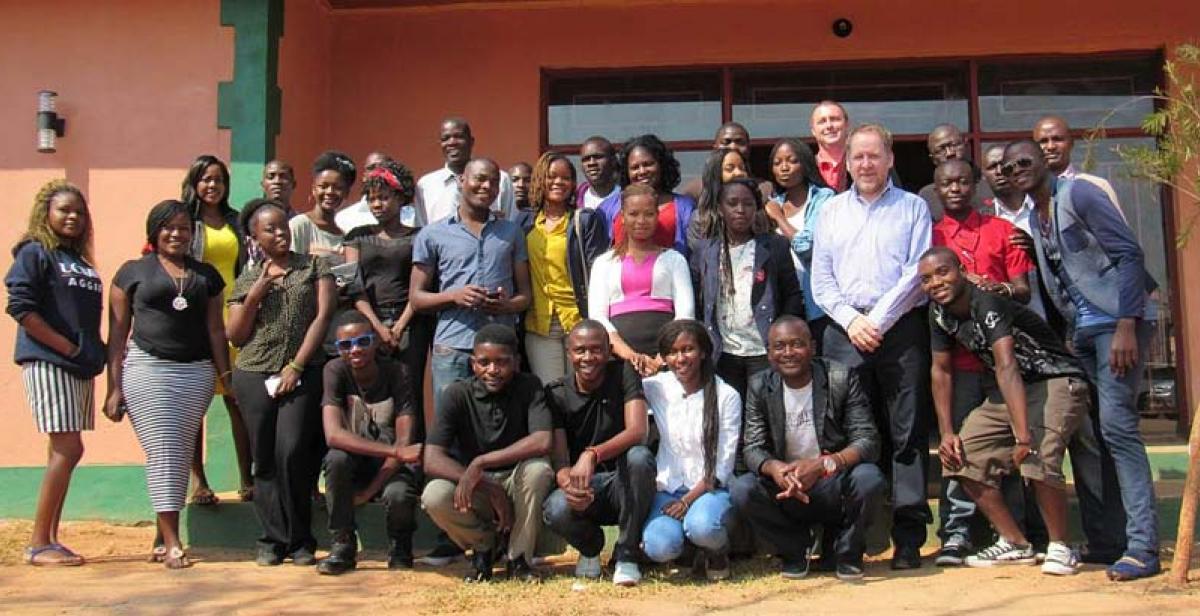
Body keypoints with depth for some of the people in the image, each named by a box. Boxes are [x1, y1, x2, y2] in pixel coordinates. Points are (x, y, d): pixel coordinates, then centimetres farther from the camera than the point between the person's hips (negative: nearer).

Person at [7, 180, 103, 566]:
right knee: (68, 449, -11)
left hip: (80, 367, 8)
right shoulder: (34, 253, -4)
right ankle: (38, 544, -3)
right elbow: (21, 307, -14)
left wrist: (96, 352, 4)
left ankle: (48, 541, 15)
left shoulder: (80, 260, 18)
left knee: (63, 452, 9)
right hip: (47, 364, -8)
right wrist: (67, 347, -15)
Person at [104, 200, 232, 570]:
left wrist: (227, 378, 6)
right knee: (163, 453, -7)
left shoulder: (207, 275, 15)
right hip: (145, 370, -2)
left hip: (196, 373, 3)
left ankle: (162, 539, 14)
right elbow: (117, 333, 6)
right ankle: (172, 544, -5)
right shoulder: (133, 272, 8)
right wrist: (114, 388, 0)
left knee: (180, 456, 4)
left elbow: (216, 330, 13)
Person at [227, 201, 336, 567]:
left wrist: (296, 365, -7)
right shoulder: (247, 280, 14)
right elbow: (234, 336, 10)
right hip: (255, 376, 3)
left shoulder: (314, 267, 8)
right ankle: (273, 540, 12)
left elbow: (323, 316, -1)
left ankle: (299, 540, 1)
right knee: (265, 461, 4)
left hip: (303, 375, -2)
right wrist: (256, 294, -3)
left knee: (293, 454, -12)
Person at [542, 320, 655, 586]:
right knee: (555, 510, -32)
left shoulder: (623, 373, -9)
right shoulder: (556, 394, -5)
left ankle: (627, 555, -14)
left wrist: (592, 455, -42)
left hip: (625, 485, -1)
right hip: (584, 487, 1)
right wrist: (569, 484, -38)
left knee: (639, 456, -33)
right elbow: (559, 461, -13)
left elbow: (637, 431, -24)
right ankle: (590, 546, 8)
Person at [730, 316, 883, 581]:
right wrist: (775, 468, -30)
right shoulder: (759, 387, -1)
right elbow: (752, 447, -6)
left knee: (869, 478, -32)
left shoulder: (841, 378, -9)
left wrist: (823, 464, -33)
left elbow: (868, 440, -16)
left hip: (835, 488, -1)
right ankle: (795, 548, 4)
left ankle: (846, 551, -1)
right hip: (785, 489, 2)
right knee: (741, 490, -26)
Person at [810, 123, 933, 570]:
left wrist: (878, 320, -10)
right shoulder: (831, 211, 17)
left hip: (901, 329, -2)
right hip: (844, 331, 2)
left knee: (907, 432, -2)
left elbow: (918, 273, -2)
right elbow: (820, 279, 11)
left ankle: (909, 536, 2)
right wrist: (852, 320, -4)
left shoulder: (912, 207, 9)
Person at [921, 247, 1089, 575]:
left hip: (1056, 380, -8)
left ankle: (1060, 548, -7)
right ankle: (1015, 544, 9)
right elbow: (942, 370, 7)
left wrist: (1023, 436, -47)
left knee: (1038, 457, -30)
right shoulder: (939, 313, -2)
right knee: (963, 454, -3)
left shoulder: (986, 305, -26)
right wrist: (947, 433, 0)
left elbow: (1007, 367, -38)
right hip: (1008, 389, 8)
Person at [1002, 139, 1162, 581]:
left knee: (1116, 423, -15)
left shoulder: (1077, 193, -7)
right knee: (1094, 428, 9)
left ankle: (1142, 546, -13)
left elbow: (1129, 254, -13)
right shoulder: (1034, 216, 16)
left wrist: (1126, 325, -21)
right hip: (1081, 329, 8)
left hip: (1118, 319, -8)